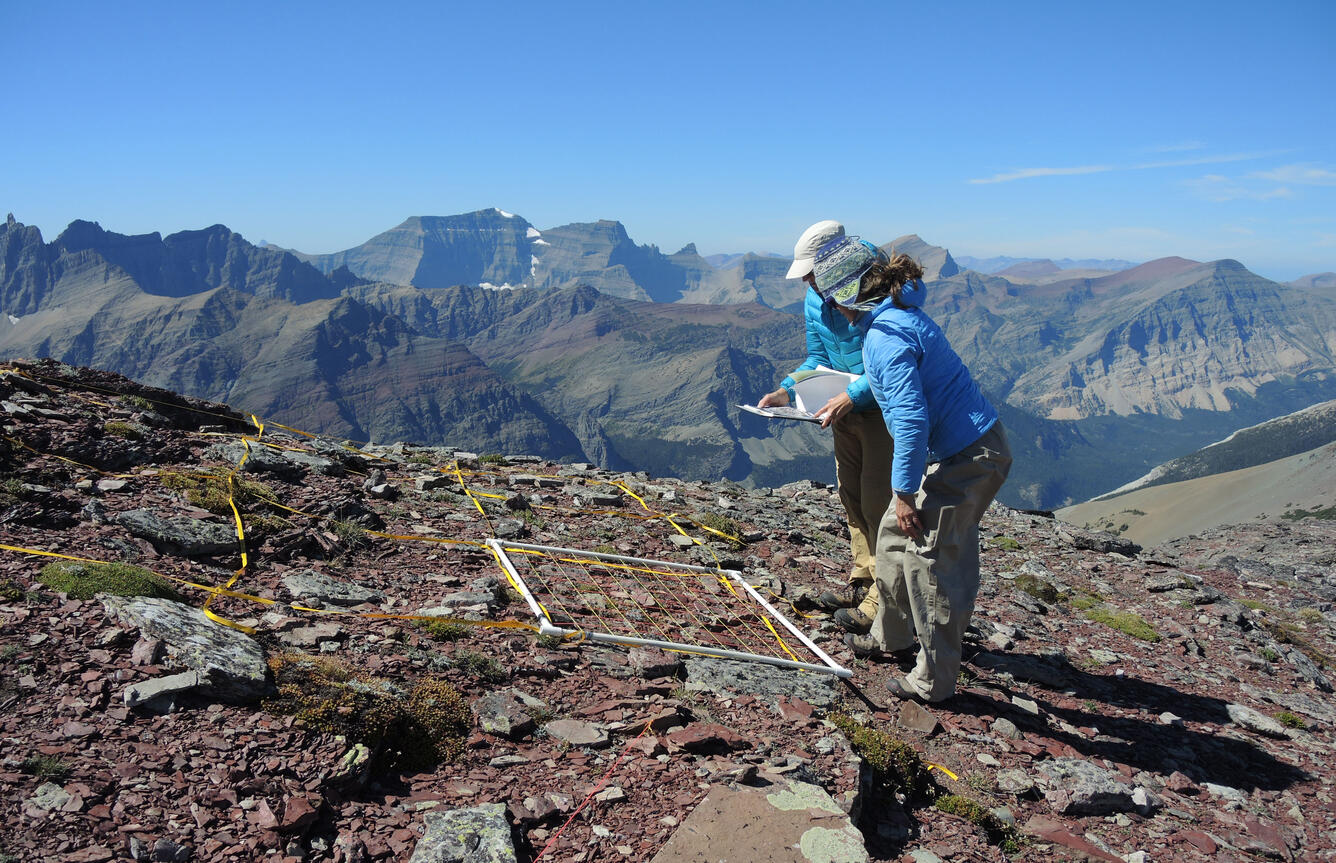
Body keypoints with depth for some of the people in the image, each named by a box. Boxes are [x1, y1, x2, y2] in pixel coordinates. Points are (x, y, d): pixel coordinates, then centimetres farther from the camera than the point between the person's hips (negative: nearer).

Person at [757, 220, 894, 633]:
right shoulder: (815, 300, 2)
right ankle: (863, 580, 31)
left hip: (884, 408, -8)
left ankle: (883, 602, 5)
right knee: (851, 496, 15)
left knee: (878, 501, -6)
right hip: (848, 406, 9)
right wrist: (786, 391, -4)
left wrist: (851, 397, -36)